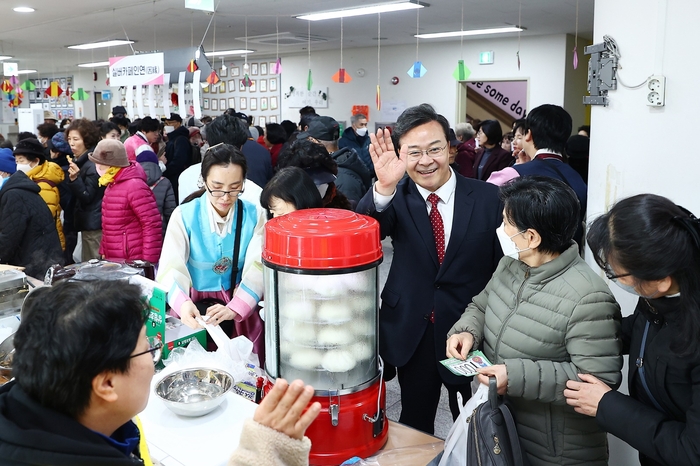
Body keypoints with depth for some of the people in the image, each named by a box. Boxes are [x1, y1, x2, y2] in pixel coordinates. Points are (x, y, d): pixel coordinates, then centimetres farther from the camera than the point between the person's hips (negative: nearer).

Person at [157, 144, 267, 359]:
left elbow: (258, 268, -14)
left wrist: (235, 308, -31)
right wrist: (182, 304, -37)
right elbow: (171, 268, -16)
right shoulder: (184, 215, -8)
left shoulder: (254, 216, -5)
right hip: (194, 306, 0)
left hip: (241, 307, 1)